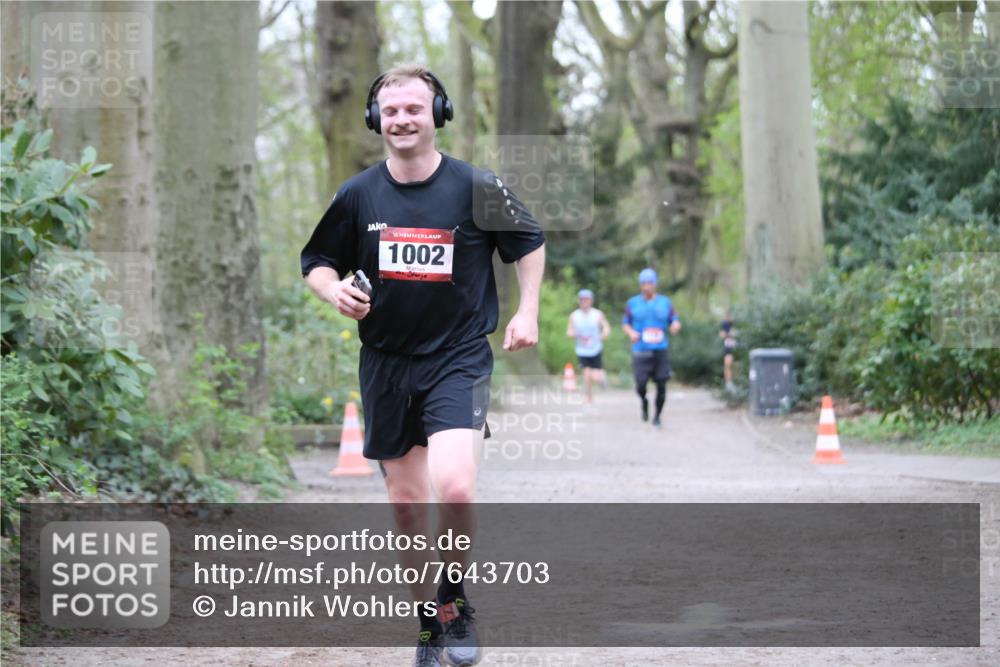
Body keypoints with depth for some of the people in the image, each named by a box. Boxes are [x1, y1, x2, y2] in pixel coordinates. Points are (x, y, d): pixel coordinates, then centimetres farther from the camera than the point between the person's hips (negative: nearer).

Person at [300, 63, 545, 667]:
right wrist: (334, 290, -11)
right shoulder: (357, 195, 0)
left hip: (459, 359, -3)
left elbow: (530, 242, 11)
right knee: (407, 504, 8)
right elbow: (317, 263, 11)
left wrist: (528, 311, 2)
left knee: (455, 487, -23)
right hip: (386, 364, 3)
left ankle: (456, 600, 2)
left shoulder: (477, 187, -5)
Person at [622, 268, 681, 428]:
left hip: (660, 350, 1)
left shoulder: (665, 302, 7)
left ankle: (657, 416, 16)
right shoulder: (633, 303, 6)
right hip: (641, 351, -1)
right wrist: (631, 332, -10)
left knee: (661, 386, -3)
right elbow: (625, 323, 12)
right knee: (640, 385, -10)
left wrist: (675, 326, -15)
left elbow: (675, 321, 9)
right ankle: (644, 402, 26)